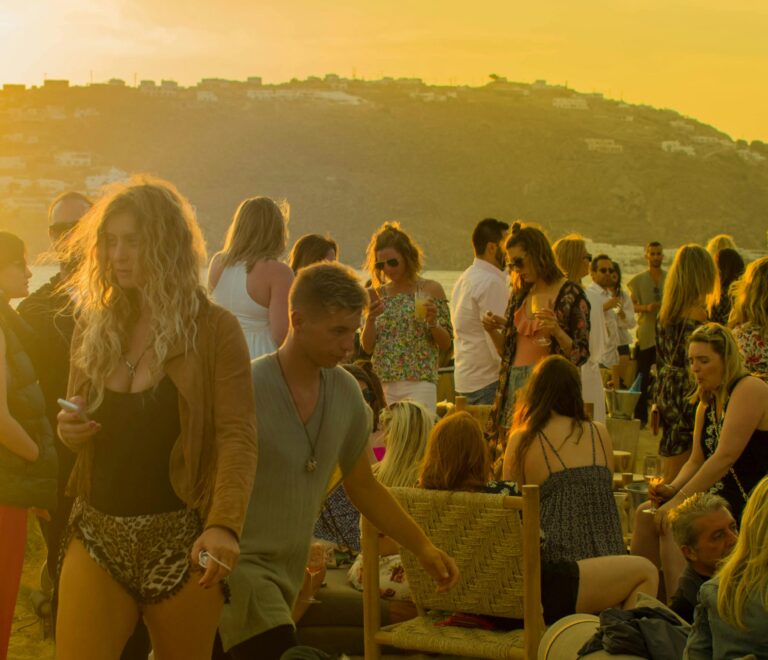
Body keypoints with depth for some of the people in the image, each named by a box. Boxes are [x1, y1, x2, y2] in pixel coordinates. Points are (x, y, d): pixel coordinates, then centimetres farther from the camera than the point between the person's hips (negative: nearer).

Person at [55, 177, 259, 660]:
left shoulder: (215, 330, -5)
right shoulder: (95, 327, 9)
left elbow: (238, 436, -12)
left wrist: (225, 524, -27)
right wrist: (69, 431, -4)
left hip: (181, 540, -3)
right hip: (97, 535, 4)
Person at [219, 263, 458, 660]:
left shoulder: (345, 392, 4)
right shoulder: (248, 389, -15)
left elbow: (362, 485, 15)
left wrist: (423, 548, 12)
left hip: (289, 575, 6)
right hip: (240, 565, -6)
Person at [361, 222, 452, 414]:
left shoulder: (430, 290, 2)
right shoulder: (377, 294, 11)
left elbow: (446, 344, 4)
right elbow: (367, 347, 9)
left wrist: (432, 323, -15)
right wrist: (370, 318, -8)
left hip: (419, 385, -3)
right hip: (382, 385, 3)